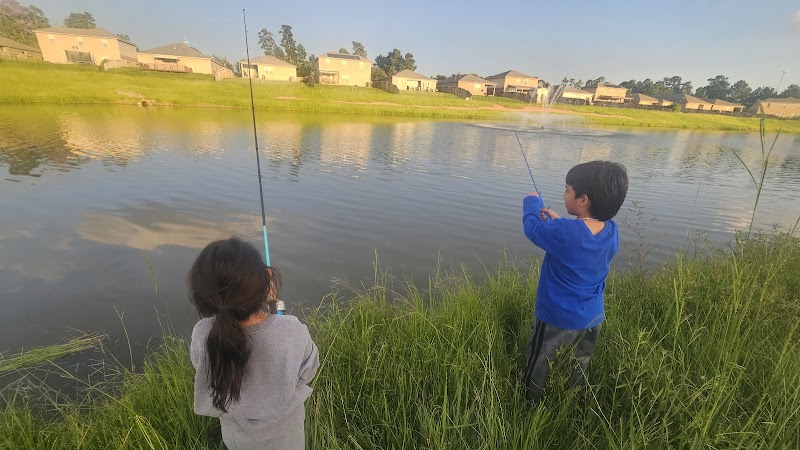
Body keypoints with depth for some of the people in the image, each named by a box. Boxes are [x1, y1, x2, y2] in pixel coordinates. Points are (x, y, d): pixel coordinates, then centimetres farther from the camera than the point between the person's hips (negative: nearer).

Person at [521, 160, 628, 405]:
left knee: (537, 366, 15)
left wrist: (532, 201, 5)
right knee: (581, 368, 25)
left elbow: (531, 226, -11)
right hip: (593, 318, 6)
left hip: (557, 319, -6)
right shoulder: (612, 231, -8)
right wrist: (558, 222, 5)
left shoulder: (563, 232, -28)